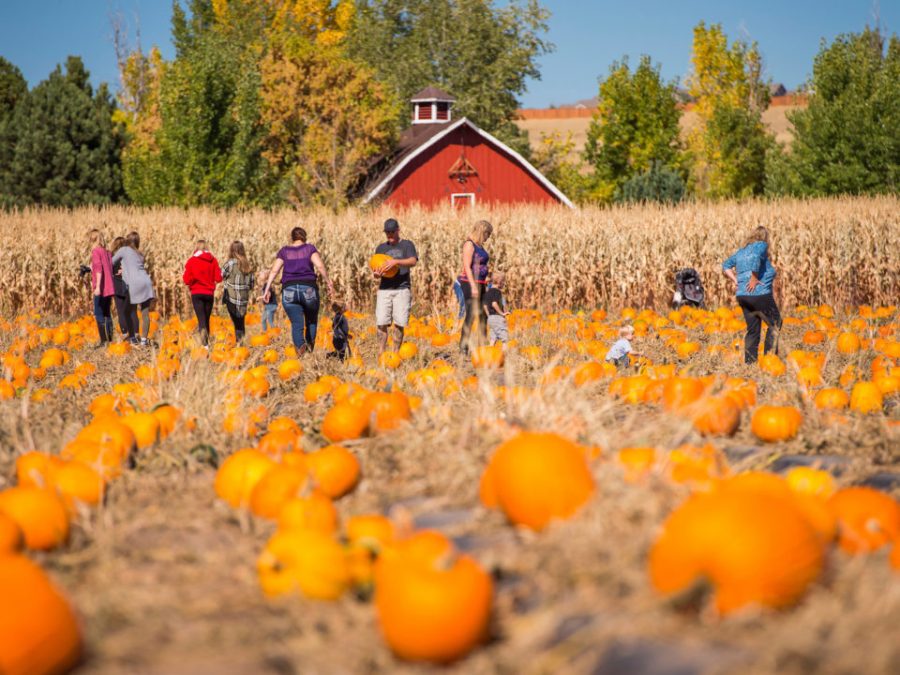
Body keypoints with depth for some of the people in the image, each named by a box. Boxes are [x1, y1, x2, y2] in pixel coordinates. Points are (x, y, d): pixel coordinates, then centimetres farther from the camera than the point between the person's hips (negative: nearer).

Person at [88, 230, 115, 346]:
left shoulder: (95, 251, -8)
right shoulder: (107, 252, 13)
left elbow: (99, 269, -19)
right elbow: (111, 268, 10)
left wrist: (97, 287, -23)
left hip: (101, 289, -7)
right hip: (109, 288, 7)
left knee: (99, 315, -4)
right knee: (107, 314, 13)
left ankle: (104, 341, -9)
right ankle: (110, 340, 13)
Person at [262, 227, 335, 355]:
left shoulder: (284, 251, 12)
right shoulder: (309, 248, 7)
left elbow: (274, 270, 3)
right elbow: (320, 266, -7)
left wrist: (267, 289, 2)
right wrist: (328, 282, -2)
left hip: (289, 291, 1)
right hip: (309, 289, -1)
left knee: (297, 325, -2)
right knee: (311, 320, 21)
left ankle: (300, 348, -26)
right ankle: (310, 346, 6)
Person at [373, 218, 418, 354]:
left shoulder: (407, 245, 8)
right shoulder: (381, 248, 19)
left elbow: (413, 261, -9)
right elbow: (376, 270, 19)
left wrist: (396, 261, -25)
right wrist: (377, 274, -6)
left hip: (402, 288, -3)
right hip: (384, 289, 3)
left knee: (399, 323, -7)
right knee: (381, 323, -8)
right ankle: (381, 353, -7)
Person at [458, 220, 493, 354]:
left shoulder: (480, 246, 16)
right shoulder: (469, 245, -11)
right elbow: (467, 266, -18)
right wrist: (473, 286, -24)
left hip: (479, 284, 10)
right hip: (470, 284, -10)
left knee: (483, 315, 13)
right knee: (471, 316, -13)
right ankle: (463, 347, -12)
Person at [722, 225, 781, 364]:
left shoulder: (741, 251, 18)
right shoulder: (761, 246, -2)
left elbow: (725, 266, 15)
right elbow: (755, 257, -23)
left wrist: (735, 281, 8)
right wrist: (754, 278, -16)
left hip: (742, 295, 7)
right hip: (760, 294, -7)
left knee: (752, 330, 12)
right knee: (774, 324, 8)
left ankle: (749, 361, 9)